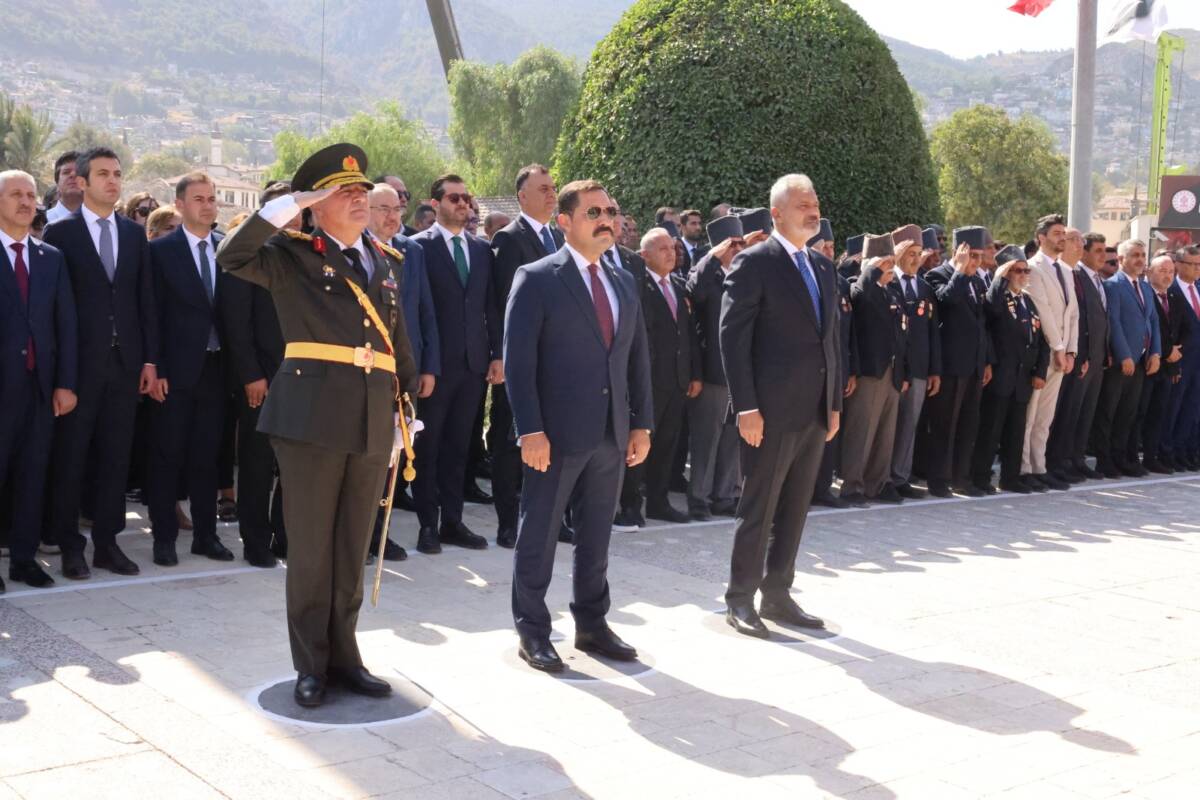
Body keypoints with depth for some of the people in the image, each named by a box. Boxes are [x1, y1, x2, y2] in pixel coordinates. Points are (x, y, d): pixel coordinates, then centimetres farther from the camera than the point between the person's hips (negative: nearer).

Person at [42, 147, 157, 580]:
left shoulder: (135, 233, 10)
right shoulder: (60, 232, -2)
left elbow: (146, 299, 10)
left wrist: (150, 359, 4)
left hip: (125, 362, 4)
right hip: (79, 361, -3)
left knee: (115, 457, 8)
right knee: (70, 458, 4)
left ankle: (107, 542, 16)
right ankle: (70, 545, 13)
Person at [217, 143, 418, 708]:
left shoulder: (386, 262, 15)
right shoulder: (293, 255, 0)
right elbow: (231, 256, -18)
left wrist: (404, 407, 15)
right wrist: (291, 204, -15)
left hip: (373, 421, 5)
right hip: (311, 417, -4)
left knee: (353, 548, 12)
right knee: (310, 547, 4)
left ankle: (343, 654, 24)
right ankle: (311, 664, 16)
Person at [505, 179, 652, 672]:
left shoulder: (624, 284, 13)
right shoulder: (537, 279, -6)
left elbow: (638, 358, 14)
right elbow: (518, 359, -11)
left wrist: (641, 424, 8)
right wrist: (530, 430, -17)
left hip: (612, 434, 6)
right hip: (556, 433, -5)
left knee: (595, 537, 14)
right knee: (539, 536, 5)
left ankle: (591, 625, 26)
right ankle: (532, 632, 16)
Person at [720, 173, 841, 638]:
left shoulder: (822, 266, 15)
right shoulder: (754, 263, -8)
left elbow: (831, 336, 17)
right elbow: (733, 337, -12)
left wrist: (835, 403, 12)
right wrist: (745, 407, -17)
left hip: (814, 411, 7)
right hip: (771, 410, -7)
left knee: (795, 509, 12)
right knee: (759, 509, 1)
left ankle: (777, 594, 23)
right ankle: (741, 600, 12)